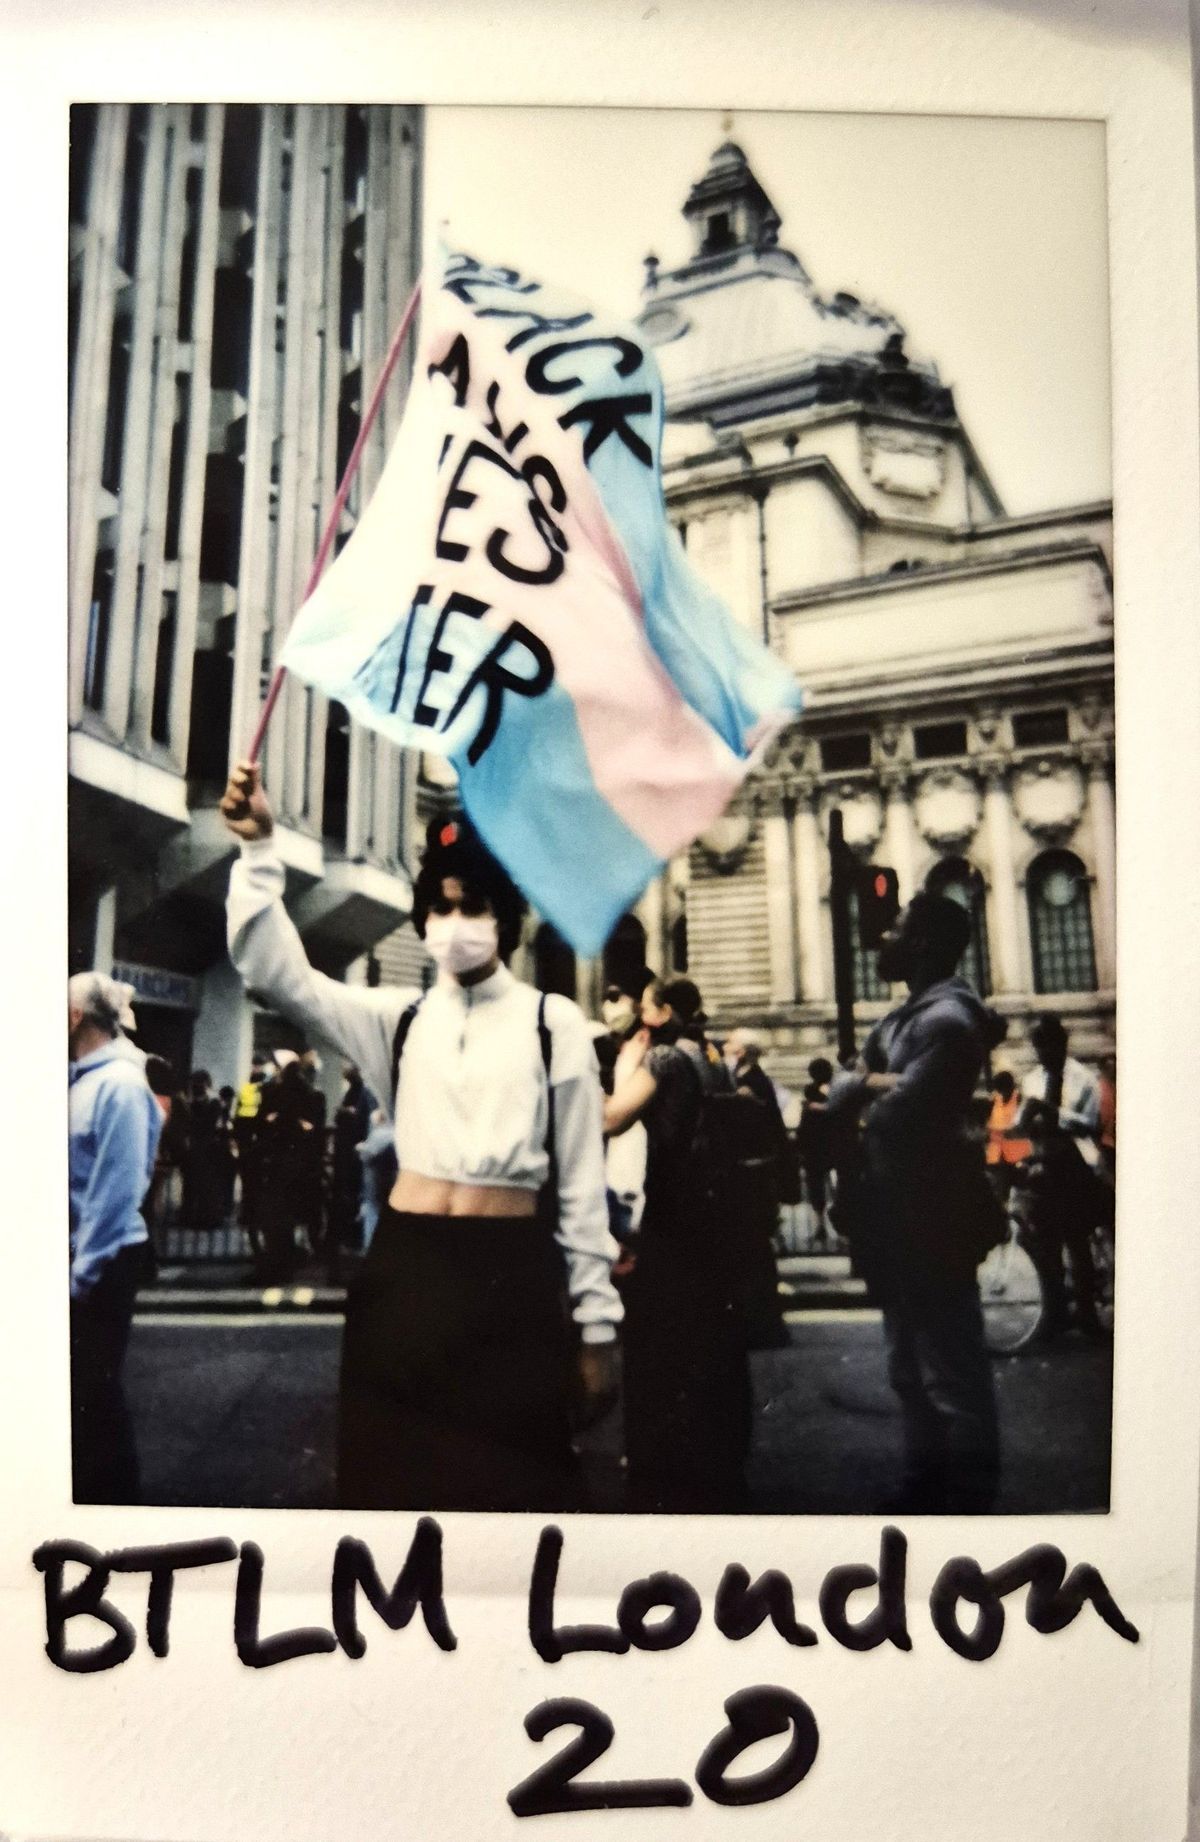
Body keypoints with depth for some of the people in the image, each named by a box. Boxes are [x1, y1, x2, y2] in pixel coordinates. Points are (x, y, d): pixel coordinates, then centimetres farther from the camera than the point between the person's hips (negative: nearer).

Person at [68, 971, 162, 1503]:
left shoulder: (119, 1084, -18)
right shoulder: (83, 1078, 8)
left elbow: (116, 1191, -20)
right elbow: (81, 1178, 12)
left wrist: (83, 1273, -17)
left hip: (104, 1260, -8)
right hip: (79, 1252, 8)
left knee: (95, 1383, 4)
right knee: (78, 1379, 18)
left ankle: (113, 1495, 20)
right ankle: (86, 1486, 34)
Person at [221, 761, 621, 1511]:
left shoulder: (553, 1022, 1)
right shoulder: (398, 1018, 8)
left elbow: (582, 1180, 2)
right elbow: (276, 970, -2)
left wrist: (596, 1321, 1)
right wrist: (258, 846, -12)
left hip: (515, 1276, -2)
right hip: (404, 1270, 3)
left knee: (513, 1479, 7)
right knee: (398, 1474, 11)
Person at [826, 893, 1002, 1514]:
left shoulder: (947, 1019, -18)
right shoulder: (904, 1018, 14)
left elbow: (894, 1116, -26)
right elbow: (840, 1093, 11)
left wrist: (866, 1090, -5)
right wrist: (867, 1080, -10)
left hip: (932, 1221, -10)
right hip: (898, 1219, 10)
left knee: (952, 1373, 0)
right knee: (912, 1370, 20)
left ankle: (968, 1501, 12)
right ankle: (923, 1489, 34)